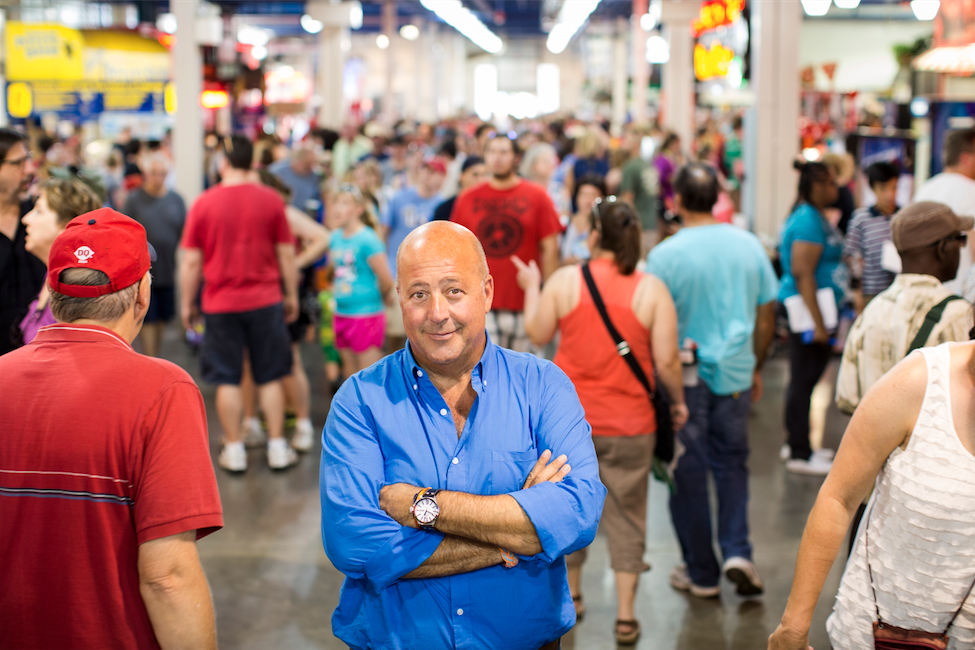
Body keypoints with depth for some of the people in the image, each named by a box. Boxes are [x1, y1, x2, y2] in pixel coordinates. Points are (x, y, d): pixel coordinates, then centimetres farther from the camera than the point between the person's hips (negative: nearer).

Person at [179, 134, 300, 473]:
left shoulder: (204, 203, -6)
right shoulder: (270, 200, -3)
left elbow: (191, 261, -3)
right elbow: (287, 254, 2)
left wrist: (187, 304, 8)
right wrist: (291, 295, 14)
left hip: (221, 304, -1)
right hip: (266, 300, 1)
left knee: (227, 379, 7)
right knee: (270, 376, 10)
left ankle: (234, 451, 11)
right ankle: (277, 447, 13)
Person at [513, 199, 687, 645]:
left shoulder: (564, 281, -7)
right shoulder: (652, 289, -8)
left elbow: (538, 335, 5)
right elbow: (667, 361, -9)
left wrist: (531, 287, 20)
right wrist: (678, 401, 9)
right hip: (629, 423, -1)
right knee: (626, 516, 9)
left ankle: (570, 595, 35)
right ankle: (625, 616, 11)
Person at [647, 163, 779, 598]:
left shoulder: (665, 255, -13)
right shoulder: (750, 246, -1)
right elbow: (766, 316, 6)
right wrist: (756, 367, 19)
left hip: (683, 376, -3)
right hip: (735, 373, 3)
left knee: (688, 471, 9)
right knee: (732, 462, 19)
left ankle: (702, 572, 17)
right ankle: (737, 551, 3)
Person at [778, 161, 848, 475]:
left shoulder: (815, 217, 15)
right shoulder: (808, 221, -18)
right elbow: (802, 273, -24)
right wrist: (818, 323, -25)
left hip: (815, 309, 11)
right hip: (808, 309, -11)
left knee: (804, 379, 17)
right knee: (804, 381, -5)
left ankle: (797, 444, 27)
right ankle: (799, 455, 1)